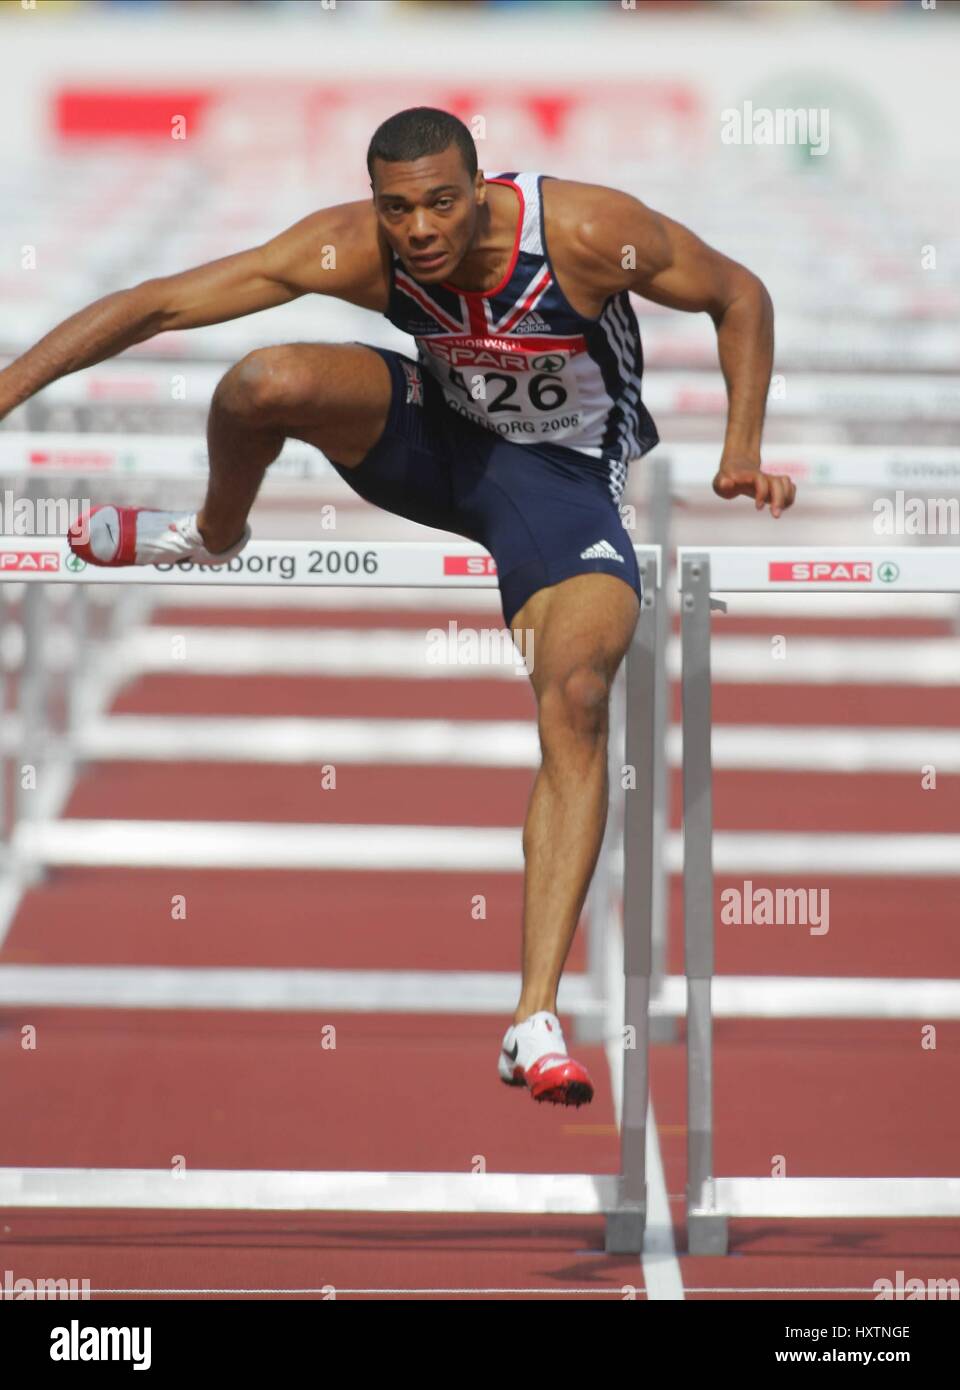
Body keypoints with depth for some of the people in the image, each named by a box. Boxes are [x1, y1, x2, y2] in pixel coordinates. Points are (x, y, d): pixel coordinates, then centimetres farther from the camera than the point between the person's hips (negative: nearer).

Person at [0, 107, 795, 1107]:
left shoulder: (590, 234, -29)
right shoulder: (354, 251, -23)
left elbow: (740, 297, -12)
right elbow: (157, 305, -21)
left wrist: (742, 451, -19)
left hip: (563, 473, -2)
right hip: (438, 432, 2)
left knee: (575, 704, -24)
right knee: (265, 383, -26)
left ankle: (536, 1022, -25)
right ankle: (215, 536, 11)